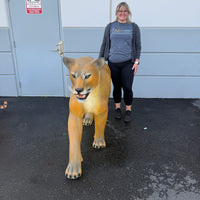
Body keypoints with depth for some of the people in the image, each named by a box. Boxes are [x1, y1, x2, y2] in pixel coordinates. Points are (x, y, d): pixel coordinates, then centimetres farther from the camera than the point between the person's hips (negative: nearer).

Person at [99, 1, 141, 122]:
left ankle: (128, 110, 14)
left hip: (128, 63, -1)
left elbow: (138, 46, 6)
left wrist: (136, 61, -4)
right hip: (113, 63, 1)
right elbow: (104, 44, 10)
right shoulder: (110, 27, 8)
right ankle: (118, 108, 27)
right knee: (117, 87, 9)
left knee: (127, 87, -4)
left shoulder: (134, 27, 6)